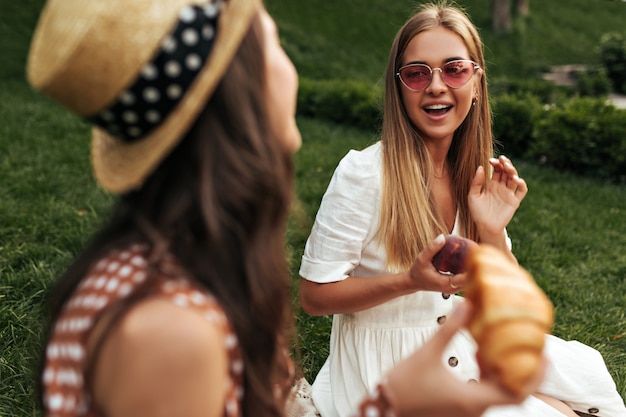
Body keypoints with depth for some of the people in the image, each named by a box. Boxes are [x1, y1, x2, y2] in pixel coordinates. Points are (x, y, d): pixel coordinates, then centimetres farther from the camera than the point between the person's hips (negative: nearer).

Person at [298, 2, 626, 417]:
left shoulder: (480, 175, -3)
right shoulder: (363, 173, -20)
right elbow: (314, 295, -16)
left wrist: (492, 233, -17)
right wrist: (412, 281, -28)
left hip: (464, 348, 6)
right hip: (387, 363, -6)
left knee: (588, 371, -1)